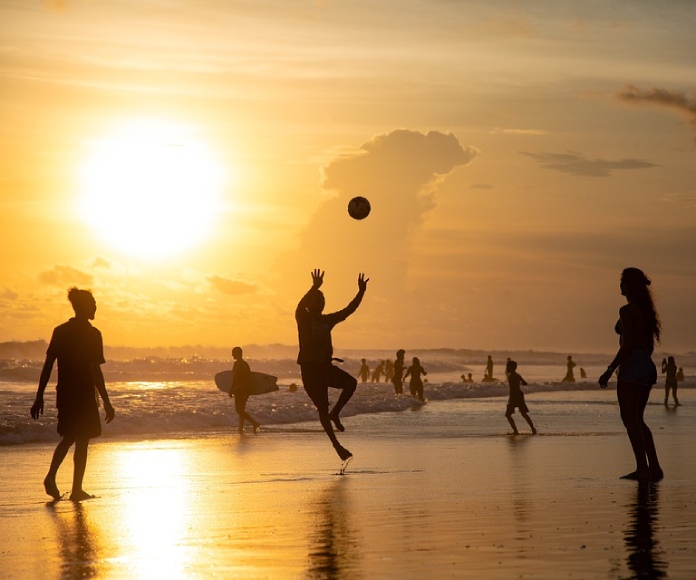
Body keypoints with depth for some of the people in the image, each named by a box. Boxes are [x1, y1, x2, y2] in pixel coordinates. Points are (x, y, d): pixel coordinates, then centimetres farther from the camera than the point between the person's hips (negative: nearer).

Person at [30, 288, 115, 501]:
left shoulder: (60, 331, 5)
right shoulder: (92, 334, -11)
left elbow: (47, 365, 4)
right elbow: (95, 371, -16)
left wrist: (39, 397, 8)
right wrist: (107, 403, -12)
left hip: (64, 394, 5)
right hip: (84, 396, -5)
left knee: (68, 437, 21)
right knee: (82, 441, 5)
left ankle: (51, 476, 2)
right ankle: (76, 490, 6)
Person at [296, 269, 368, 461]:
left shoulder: (327, 320, 11)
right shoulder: (303, 319, -4)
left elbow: (349, 310, 9)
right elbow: (300, 306, -26)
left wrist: (361, 292, -3)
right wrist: (315, 287, -39)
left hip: (326, 366, 5)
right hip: (309, 368, -5)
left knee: (351, 382, -22)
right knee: (323, 409, -4)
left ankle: (335, 413, -1)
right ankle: (337, 445, 4)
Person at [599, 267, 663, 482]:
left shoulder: (627, 310, -13)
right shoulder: (646, 310, 14)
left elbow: (627, 346, -18)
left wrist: (609, 370, -15)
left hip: (632, 367, -9)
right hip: (648, 366, 9)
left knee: (630, 419, -6)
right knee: (637, 420, 15)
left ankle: (643, 469, -11)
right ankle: (654, 468, 12)